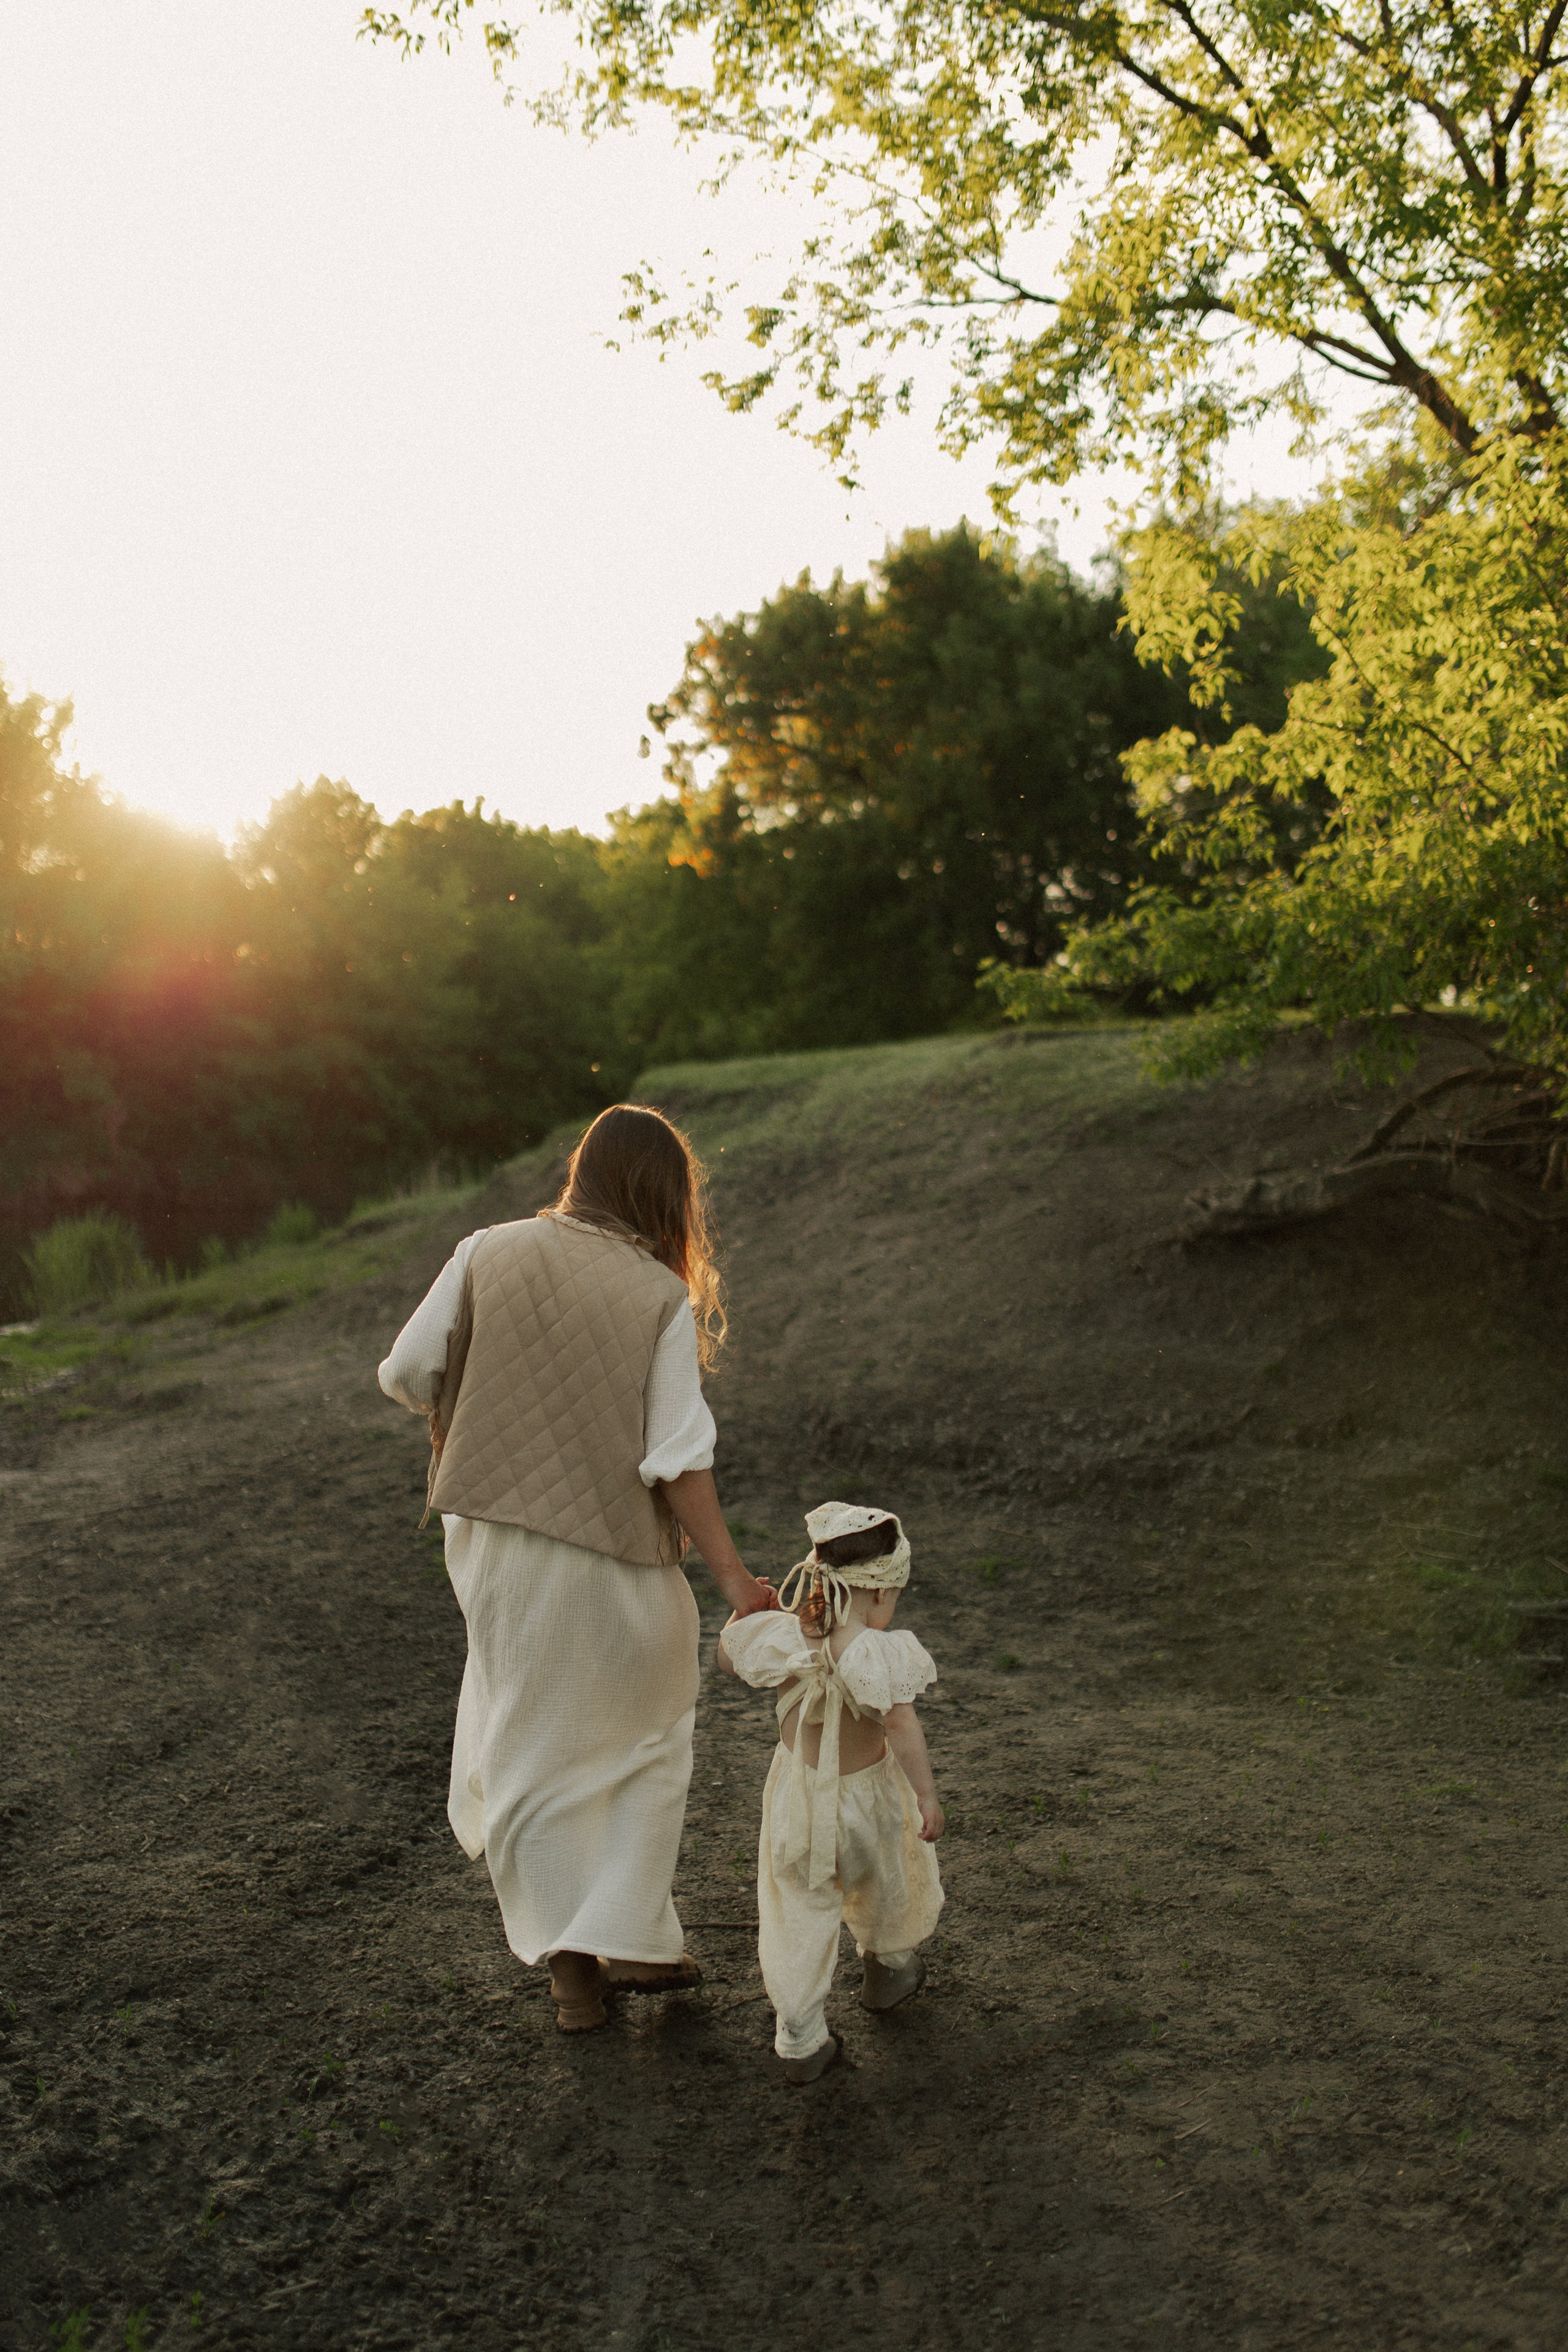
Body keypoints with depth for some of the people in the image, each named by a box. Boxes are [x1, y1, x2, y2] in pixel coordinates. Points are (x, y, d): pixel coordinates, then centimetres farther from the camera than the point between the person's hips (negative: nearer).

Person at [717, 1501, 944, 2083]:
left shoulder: (780, 1635, -14)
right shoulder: (878, 1653, -27)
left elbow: (728, 1655, 4)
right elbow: (900, 1725, -34)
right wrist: (926, 1794, -27)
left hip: (798, 1790, 2)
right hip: (865, 1796, -2)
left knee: (796, 1912, 13)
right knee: (884, 1885, 27)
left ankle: (800, 2039, 15)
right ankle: (886, 1969, 52)